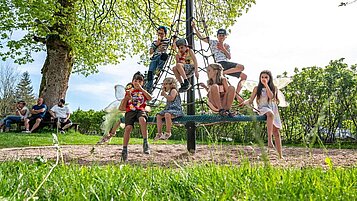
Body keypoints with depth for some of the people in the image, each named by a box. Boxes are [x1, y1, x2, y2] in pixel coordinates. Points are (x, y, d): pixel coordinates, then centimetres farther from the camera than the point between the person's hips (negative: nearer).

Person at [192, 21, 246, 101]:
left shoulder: (227, 46, 24)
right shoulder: (213, 42, 11)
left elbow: (229, 57, 10)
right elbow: (201, 37, 7)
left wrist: (223, 48, 0)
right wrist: (194, 27, 0)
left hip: (227, 64, 7)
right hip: (220, 64, -7)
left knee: (244, 76, 1)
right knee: (241, 67, -26)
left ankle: (236, 93, -7)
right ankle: (222, 73, -27)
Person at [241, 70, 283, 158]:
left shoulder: (274, 88, 12)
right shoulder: (257, 88, 9)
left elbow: (271, 96, -9)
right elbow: (251, 100, 7)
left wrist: (266, 85, -10)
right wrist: (245, 102, -13)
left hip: (273, 109, 3)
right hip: (263, 109, -3)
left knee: (276, 132, -2)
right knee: (270, 114, -40)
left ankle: (280, 155, 3)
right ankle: (269, 139, -43)